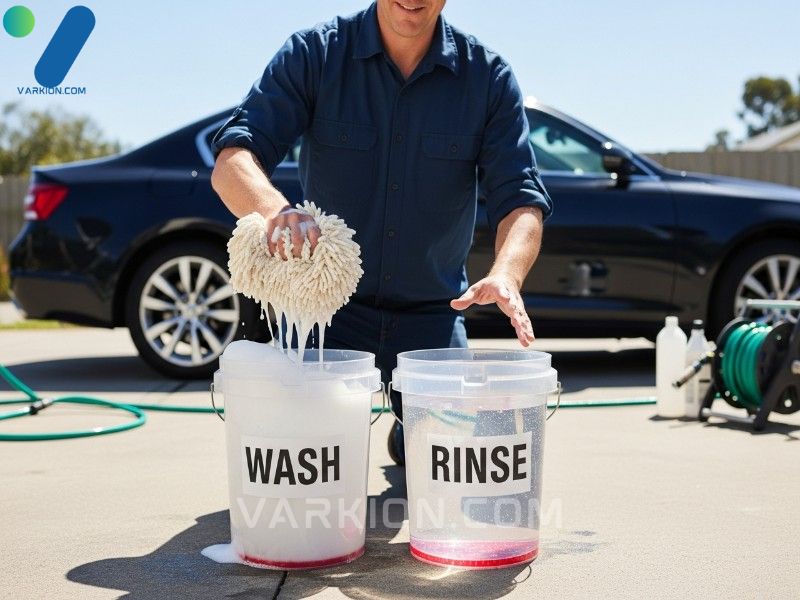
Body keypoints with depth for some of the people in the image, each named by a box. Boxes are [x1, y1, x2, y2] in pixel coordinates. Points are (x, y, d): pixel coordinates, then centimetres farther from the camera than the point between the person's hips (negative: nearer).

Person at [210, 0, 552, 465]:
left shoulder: (488, 76, -5)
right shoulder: (314, 54, -8)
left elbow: (521, 199, -11)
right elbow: (232, 160, -18)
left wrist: (506, 275, -34)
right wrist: (276, 209, -42)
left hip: (433, 313, 1)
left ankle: (406, 436, 33)